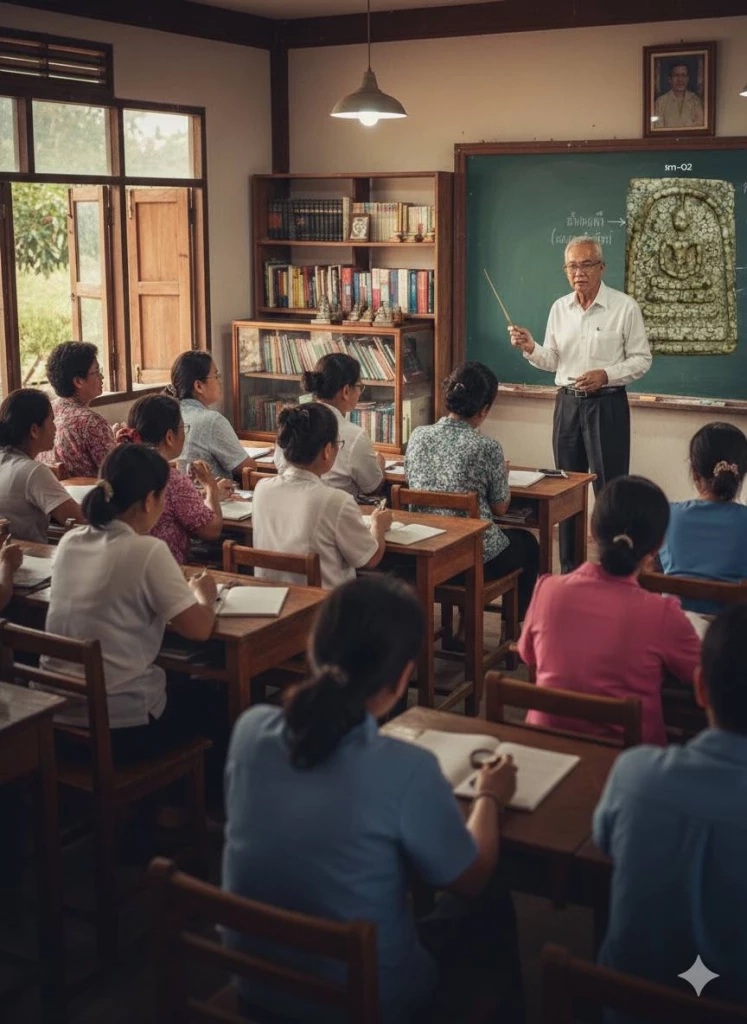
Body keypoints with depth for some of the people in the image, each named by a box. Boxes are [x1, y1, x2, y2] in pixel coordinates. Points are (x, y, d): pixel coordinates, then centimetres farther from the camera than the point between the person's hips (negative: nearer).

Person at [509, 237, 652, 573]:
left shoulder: (624, 306, -7)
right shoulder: (559, 308, 7)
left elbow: (641, 359, -5)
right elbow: (552, 361, 11)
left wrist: (606, 375, -19)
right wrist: (530, 348, -9)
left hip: (607, 405, -5)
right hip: (567, 403, 5)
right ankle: (569, 568, 22)